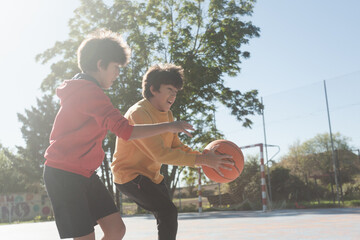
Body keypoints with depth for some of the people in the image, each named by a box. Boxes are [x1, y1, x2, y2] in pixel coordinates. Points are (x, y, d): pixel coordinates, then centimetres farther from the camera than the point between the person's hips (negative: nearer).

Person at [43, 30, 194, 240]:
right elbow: (125, 131, -28)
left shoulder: (82, 89, 14)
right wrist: (168, 127, -20)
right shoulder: (89, 91, -19)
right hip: (64, 175, -10)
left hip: (85, 174, 10)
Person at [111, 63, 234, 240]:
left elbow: (177, 147, 4)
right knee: (168, 212, -22)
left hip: (151, 176, 9)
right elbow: (161, 154, -30)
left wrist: (205, 157, -13)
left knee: (167, 217, 11)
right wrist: (202, 160, -31)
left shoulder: (167, 115, 8)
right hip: (129, 175, -9)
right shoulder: (138, 113, -23)